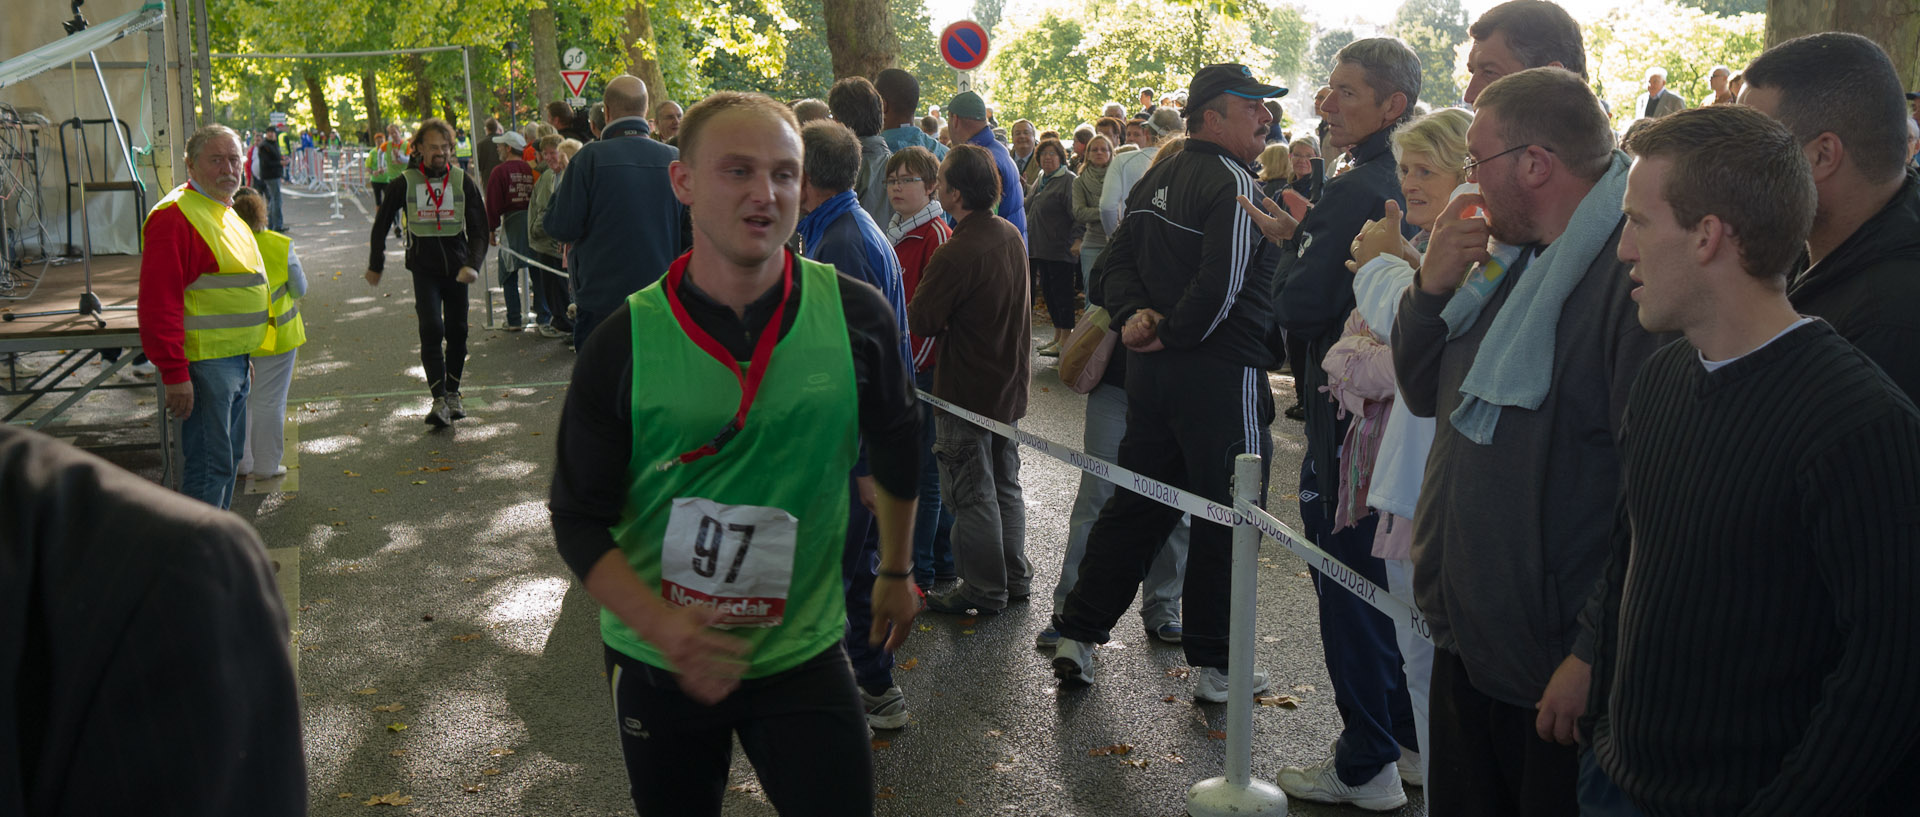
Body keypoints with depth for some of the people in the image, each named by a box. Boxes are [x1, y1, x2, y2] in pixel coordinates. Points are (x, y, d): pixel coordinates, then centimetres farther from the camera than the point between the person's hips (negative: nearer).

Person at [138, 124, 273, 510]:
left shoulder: (225, 213, 17)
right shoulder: (175, 216, -16)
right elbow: (159, 302, -22)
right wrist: (175, 373, -25)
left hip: (234, 359, 10)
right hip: (203, 362, -10)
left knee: (230, 455, 18)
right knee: (210, 463, -7)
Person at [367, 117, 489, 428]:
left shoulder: (463, 181, 0)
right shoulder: (405, 183, -2)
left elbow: (479, 228, 0)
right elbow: (381, 224, 11)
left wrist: (472, 264, -16)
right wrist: (375, 266, 15)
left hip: (456, 269, 2)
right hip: (423, 270, -2)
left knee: (457, 332, 8)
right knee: (432, 330, -15)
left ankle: (452, 393, 24)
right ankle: (439, 401, -18)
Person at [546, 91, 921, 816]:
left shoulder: (856, 318, -10)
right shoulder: (625, 342, -12)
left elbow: (896, 444, 8)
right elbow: (579, 519, -8)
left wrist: (896, 571, 19)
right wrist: (662, 625, -24)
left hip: (802, 653, 0)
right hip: (656, 664, 1)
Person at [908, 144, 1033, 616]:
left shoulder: (955, 254, -25)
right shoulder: (1011, 235, 1)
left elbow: (920, 321, -19)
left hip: (967, 390, -8)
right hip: (1010, 383, 8)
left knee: (971, 493, 4)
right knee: (1006, 485, 19)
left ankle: (984, 590, 14)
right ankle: (1015, 577, 30)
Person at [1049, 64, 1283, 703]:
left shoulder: (1157, 179, 13)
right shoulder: (1233, 182, -14)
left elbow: (1117, 261, 13)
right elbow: (1221, 285, -23)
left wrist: (1135, 314, -2)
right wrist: (1173, 335, -9)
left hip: (1151, 367, 8)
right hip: (1221, 373, -8)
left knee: (1137, 502, 17)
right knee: (1224, 516, 4)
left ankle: (1078, 634, 20)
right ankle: (1214, 665, 14)